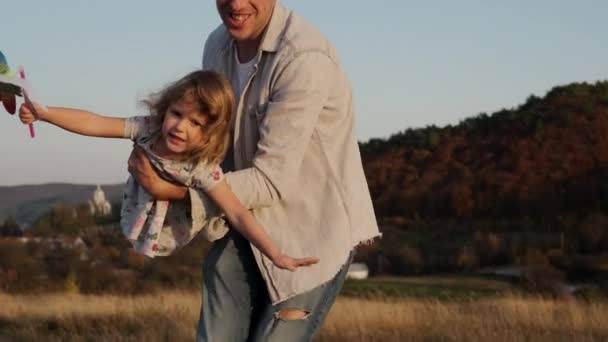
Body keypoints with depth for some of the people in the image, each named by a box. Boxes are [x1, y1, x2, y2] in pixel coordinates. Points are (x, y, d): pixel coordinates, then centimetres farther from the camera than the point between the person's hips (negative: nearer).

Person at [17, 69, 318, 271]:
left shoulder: (203, 171, -34)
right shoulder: (148, 130, -24)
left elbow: (238, 215, -37)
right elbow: (93, 123, -25)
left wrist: (277, 257, -45)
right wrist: (44, 113, -35)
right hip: (143, 225, 3)